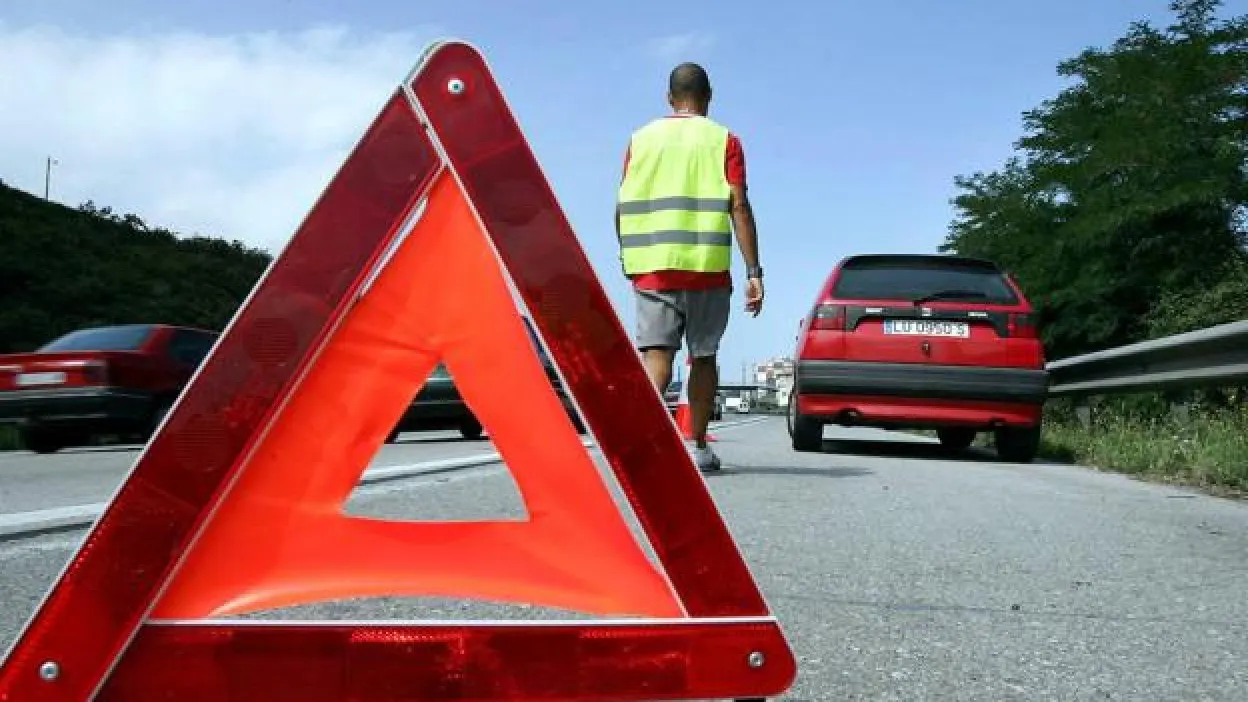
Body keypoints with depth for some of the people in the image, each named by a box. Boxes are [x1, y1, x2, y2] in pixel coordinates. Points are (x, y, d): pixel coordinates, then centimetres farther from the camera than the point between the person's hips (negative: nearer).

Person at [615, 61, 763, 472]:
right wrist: (753, 273, -5)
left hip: (652, 265, 1)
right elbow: (739, 207, -5)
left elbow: (622, 208, 8)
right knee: (704, 356, 13)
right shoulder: (723, 140, 5)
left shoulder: (641, 139, 11)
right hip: (707, 267, -1)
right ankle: (698, 447, 19)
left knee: (656, 353, -6)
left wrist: (628, 255, 24)